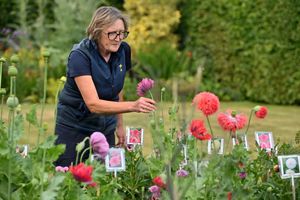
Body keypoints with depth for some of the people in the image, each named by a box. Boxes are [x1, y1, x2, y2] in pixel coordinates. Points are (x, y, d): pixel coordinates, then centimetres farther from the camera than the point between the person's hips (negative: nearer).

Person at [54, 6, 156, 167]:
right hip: (74, 128, -5)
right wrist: (133, 106, -42)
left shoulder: (123, 50, -6)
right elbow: (93, 104, -32)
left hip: (106, 128, 5)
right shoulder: (80, 56, -23)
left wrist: (119, 125, 14)